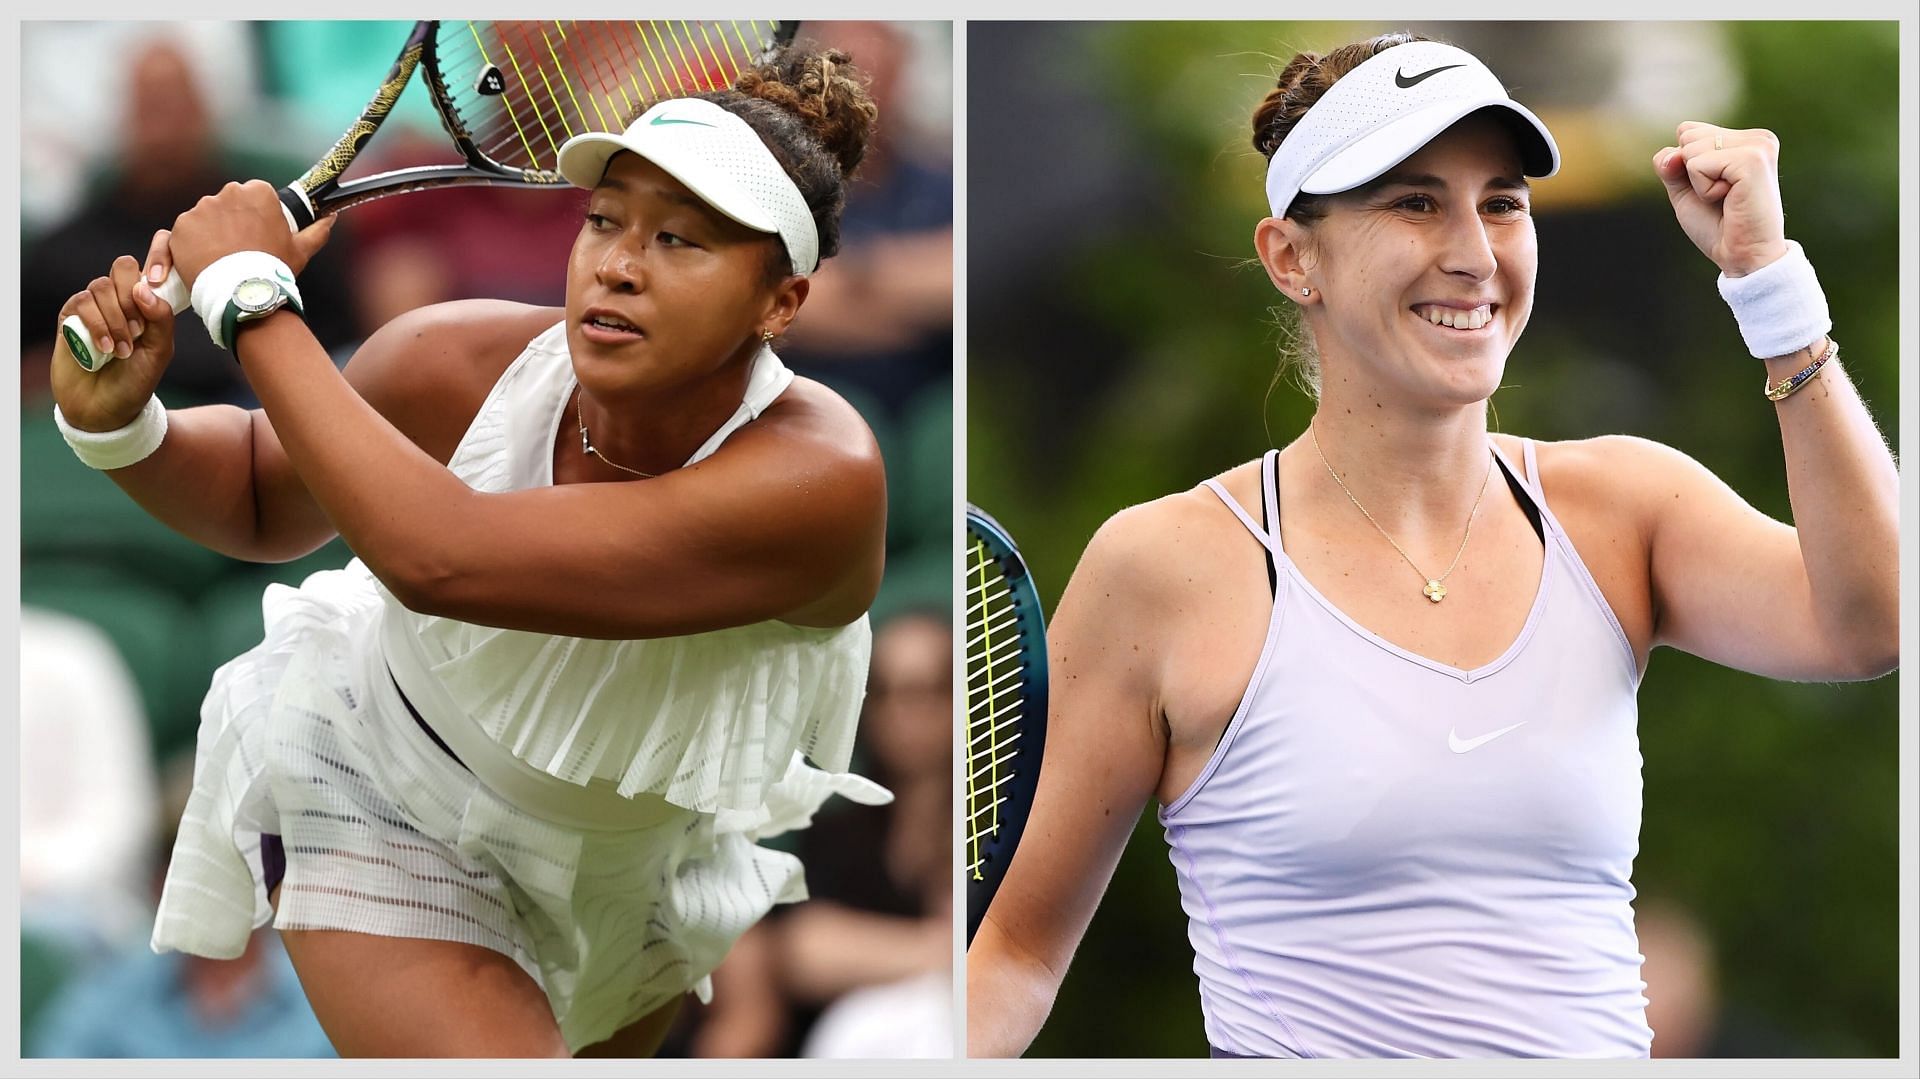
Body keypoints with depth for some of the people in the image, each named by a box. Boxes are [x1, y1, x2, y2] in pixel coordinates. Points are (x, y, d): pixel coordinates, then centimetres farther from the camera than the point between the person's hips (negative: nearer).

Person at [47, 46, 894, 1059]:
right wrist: (115, 421, -25)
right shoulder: (457, 367, -28)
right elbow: (261, 495, -3)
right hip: (387, 806, -1)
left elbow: (440, 557, -49)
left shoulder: (821, 481, -39)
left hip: (636, 866, 1)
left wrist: (249, 298, -42)